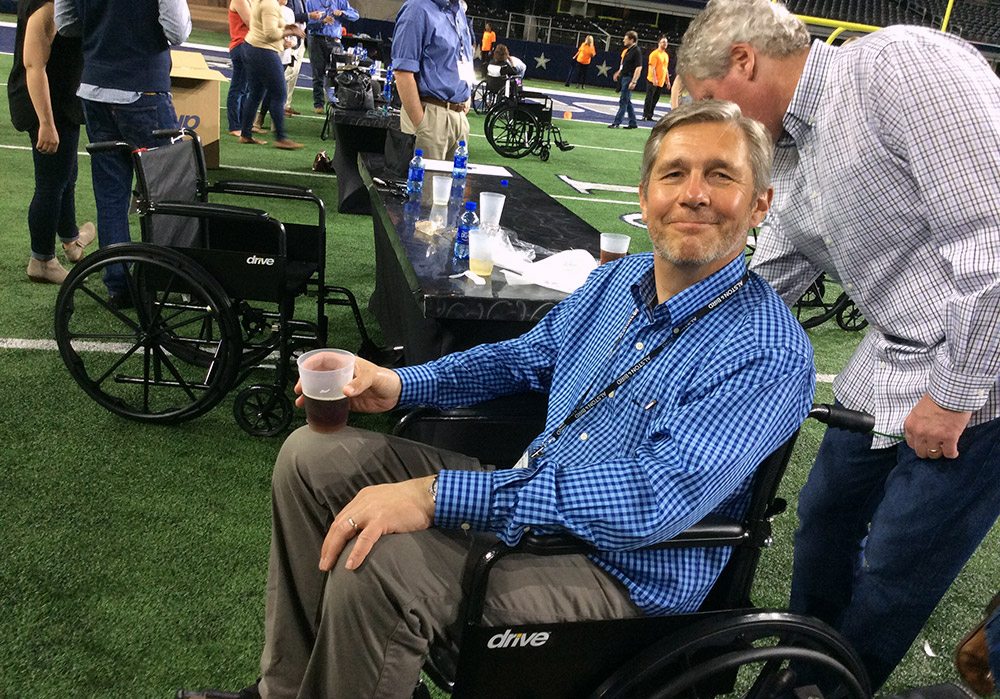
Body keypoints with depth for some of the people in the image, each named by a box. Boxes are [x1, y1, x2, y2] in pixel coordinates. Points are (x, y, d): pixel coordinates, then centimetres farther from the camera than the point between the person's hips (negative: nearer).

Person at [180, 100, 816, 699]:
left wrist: (437, 494, -35)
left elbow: (652, 499, -32)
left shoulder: (769, 352, -20)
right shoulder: (619, 279, 5)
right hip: (528, 494, 8)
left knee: (377, 564, -30)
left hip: (620, 574, -8)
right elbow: (523, 357, 20)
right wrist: (400, 384, 5)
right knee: (312, 456, 5)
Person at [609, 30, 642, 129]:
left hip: (629, 78, -9)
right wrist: (618, 72, 25)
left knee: (623, 101, -5)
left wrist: (633, 82, -24)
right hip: (623, 77, 9)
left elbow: (639, 67, -20)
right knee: (627, 101, 13)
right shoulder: (626, 49, 11)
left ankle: (616, 123, -3)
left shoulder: (636, 51, -15)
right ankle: (633, 123, 20)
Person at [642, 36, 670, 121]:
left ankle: (650, 116, 11)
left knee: (655, 100, 7)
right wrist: (654, 79, -23)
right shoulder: (655, 54, -8)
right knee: (649, 99, -5)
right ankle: (645, 116, -1)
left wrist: (668, 81, 17)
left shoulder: (666, 55, 16)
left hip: (662, 82, 7)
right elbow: (652, 67, -15)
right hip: (653, 81, -7)